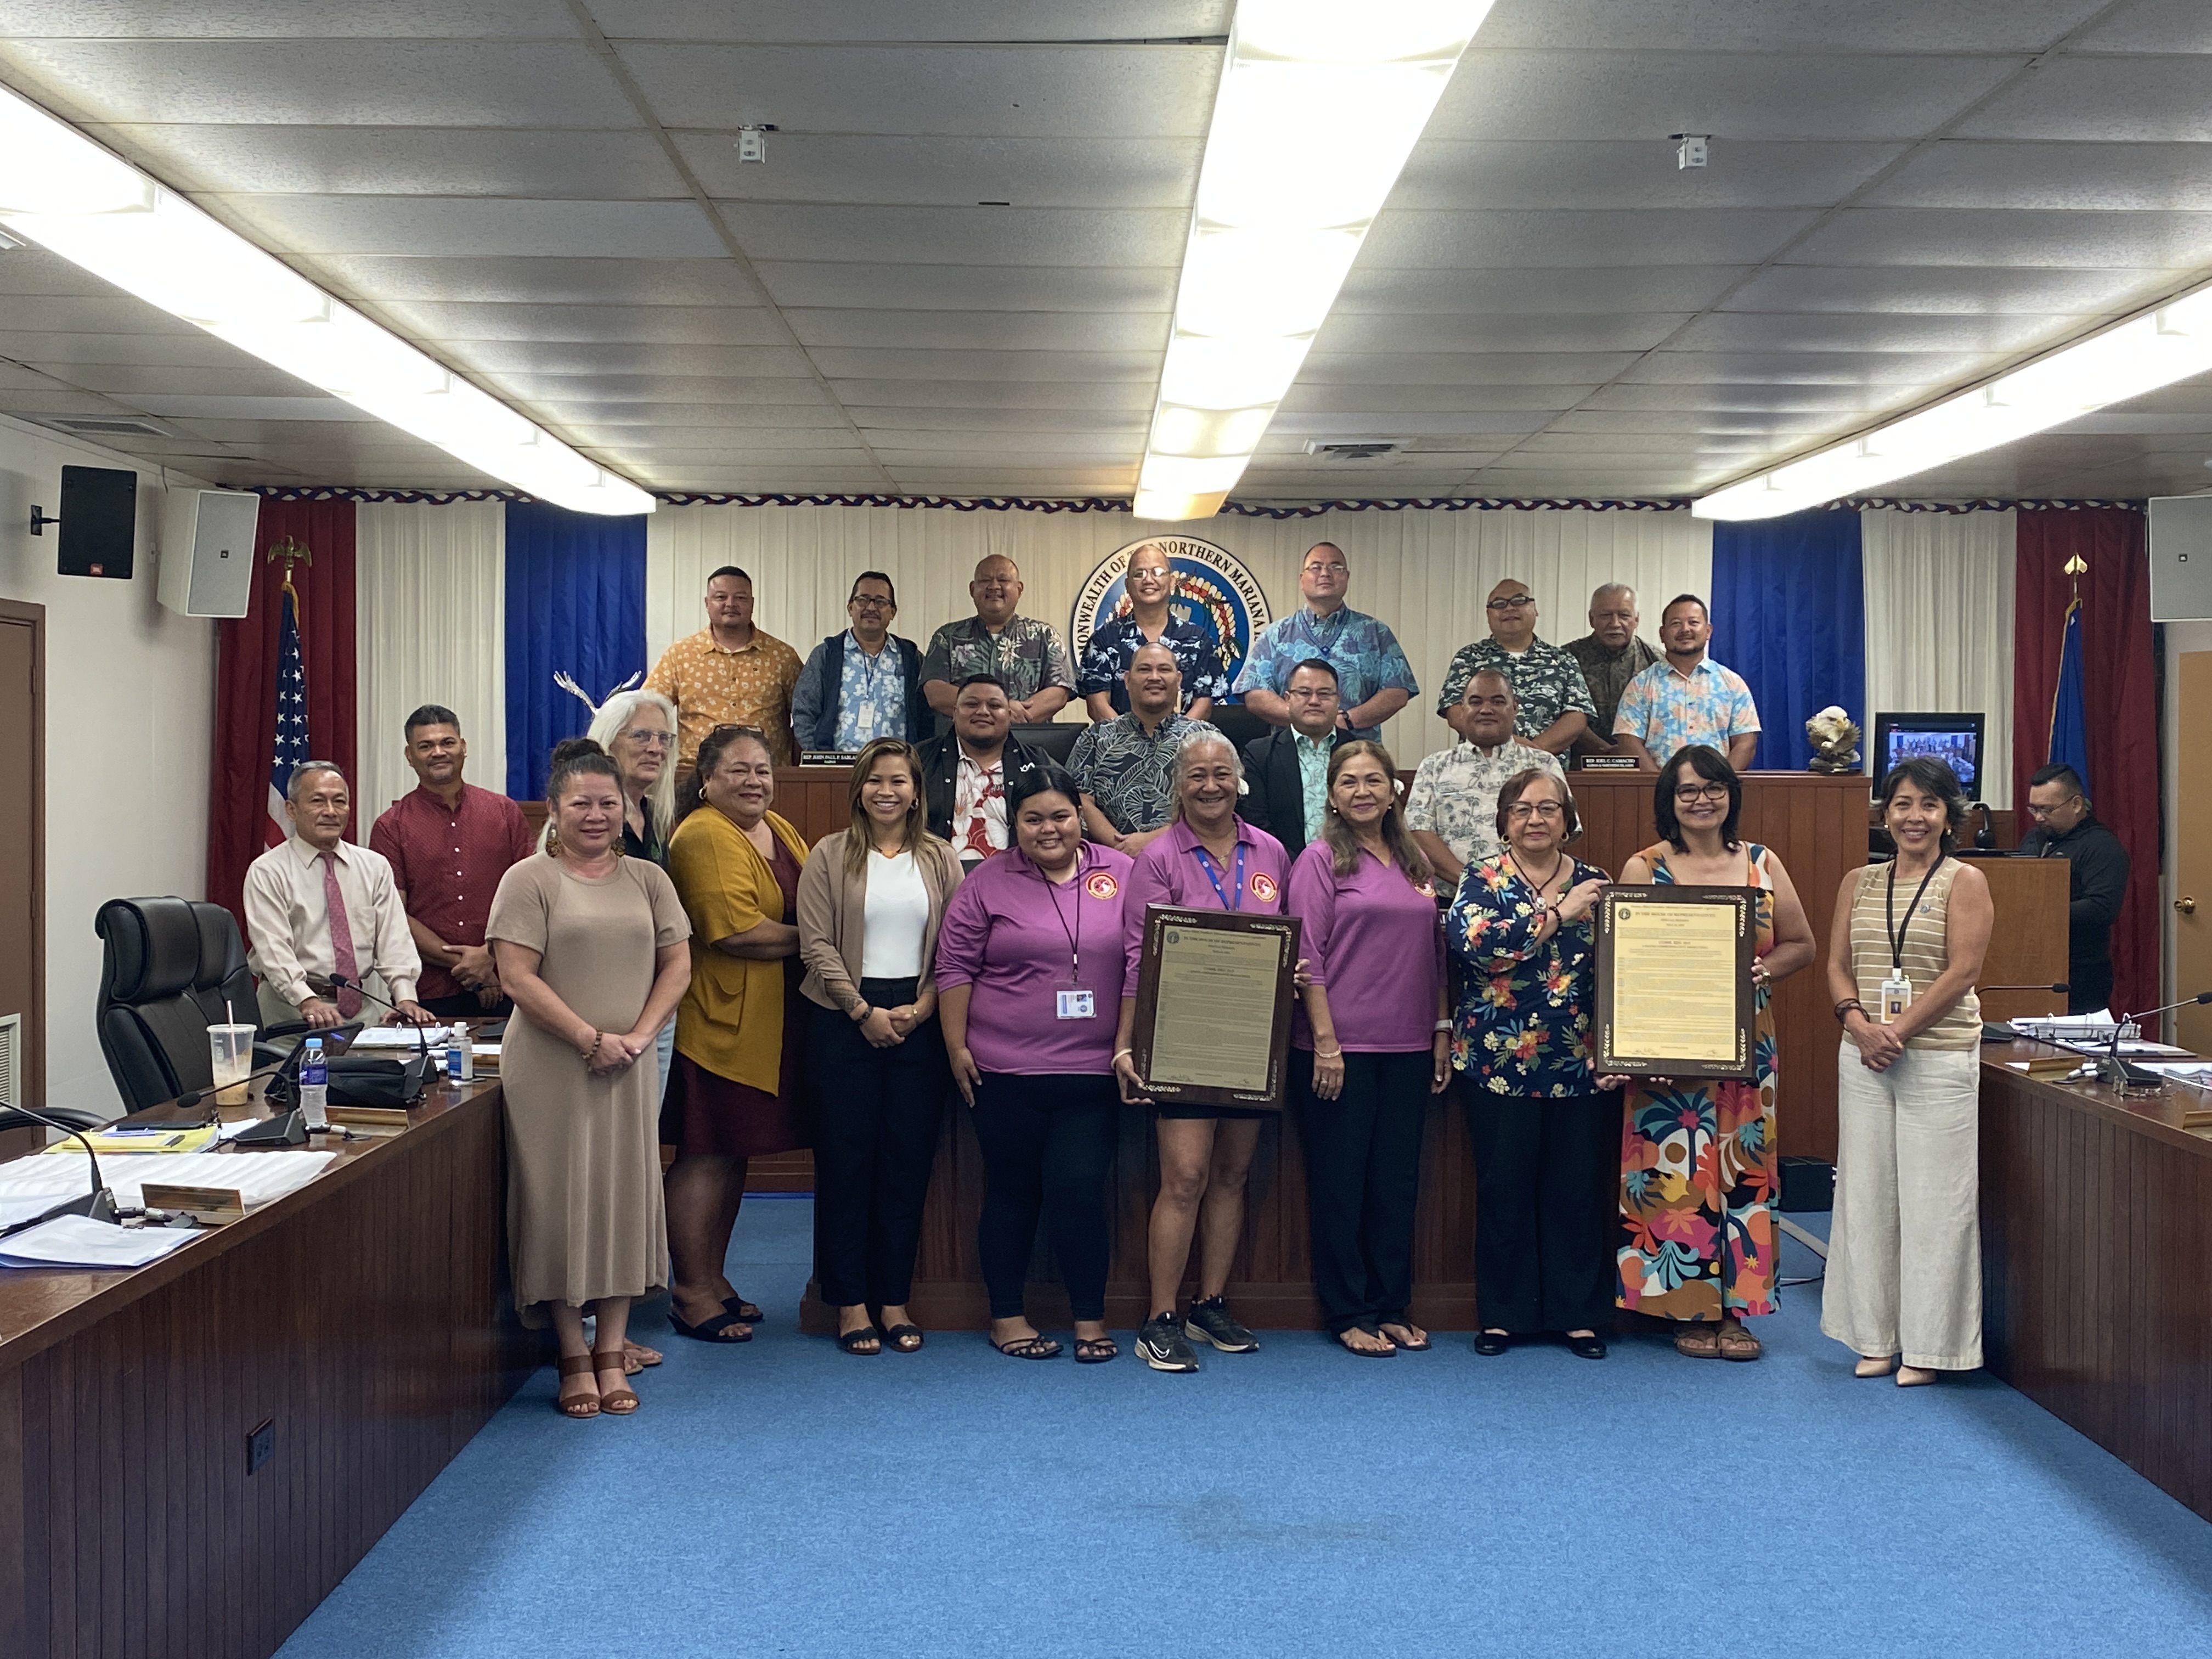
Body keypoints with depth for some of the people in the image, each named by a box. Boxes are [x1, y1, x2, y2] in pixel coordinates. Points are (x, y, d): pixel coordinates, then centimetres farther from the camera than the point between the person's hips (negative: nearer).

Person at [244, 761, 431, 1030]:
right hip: (293, 1009, -3)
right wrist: (308, 1002, -26)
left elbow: (394, 939, 4)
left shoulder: (374, 866, 12)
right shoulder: (267, 872, 0)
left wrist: (405, 998, -13)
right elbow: (273, 949, -11)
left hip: (360, 1005, 3)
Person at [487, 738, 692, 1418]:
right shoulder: (529, 880, -2)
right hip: (549, 1068, -3)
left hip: (628, 1070, 4)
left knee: (625, 1198, 4)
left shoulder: (647, 879, 10)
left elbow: (677, 965, 7)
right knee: (560, 1201, 0)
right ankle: (574, 1356, 9)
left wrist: (639, 1035, -8)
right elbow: (518, 978, -9)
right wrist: (591, 1039, -15)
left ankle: (612, 1349, 13)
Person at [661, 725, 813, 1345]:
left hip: (769, 1028, 9)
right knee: (704, 1154, -3)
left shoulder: (779, 831, 15)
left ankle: (713, 1279, 24)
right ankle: (691, 1294, 5)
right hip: (717, 1021, -9)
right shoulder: (704, 837, -14)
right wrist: (811, 938, -12)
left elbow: (808, 905, 24)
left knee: (734, 1153, 14)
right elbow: (737, 932, -23)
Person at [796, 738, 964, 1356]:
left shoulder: (940, 859, 8)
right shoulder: (830, 856, 2)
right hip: (844, 1023, -2)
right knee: (846, 1160, 0)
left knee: (909, 1161, 4)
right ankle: (851, 1302, 7)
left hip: (918, 1023, 2)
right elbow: (817, 945, -4)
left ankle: (895, 1299, 12)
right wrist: (863, 1011, -11)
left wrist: (922, 1008, -9)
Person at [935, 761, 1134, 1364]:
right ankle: (1007, 1316, 20)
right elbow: (955, 968, 1)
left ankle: (1090, 1319, 11)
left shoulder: (1120, 874, 5)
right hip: (1007, 1071, 0)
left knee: (1079, 1189, -3)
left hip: (1093, 1071, 1)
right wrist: (957, 1048, -2)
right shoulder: (989, 883, 1)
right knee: (1013, 1191, 8)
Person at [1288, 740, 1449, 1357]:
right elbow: (1307, 956, -9)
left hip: (1407, 1049, 5)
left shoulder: (1414, 863, 12)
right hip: (1341, 1048, -5)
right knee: (1340, 1181, 3)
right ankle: (1349, 1314, 11)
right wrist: (1325, 1042, -14)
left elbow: (1435, 953, 16)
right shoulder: (1320, 861, -4)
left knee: (1398, 1181, 10)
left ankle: (1392, 1308, 20)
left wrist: (1441, 1031, 11)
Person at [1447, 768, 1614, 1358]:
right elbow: (1467, 937, -20)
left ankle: (1578, 1314, 17)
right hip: (1500, 1062, -2)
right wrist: (1558, 915, -17)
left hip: (1581, 1065, 2)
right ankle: (1501, 1314, 16)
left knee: (1579, 1188, 5)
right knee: (1504, 1188, 4)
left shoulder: (1593, 883, 8)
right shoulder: (1483, 878, 1)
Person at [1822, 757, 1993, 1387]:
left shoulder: (1965, 883, -2)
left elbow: (1962, 970, -10)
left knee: (1933, 1195, -1)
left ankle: (1927, 1346, 8)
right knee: (1867, 1191, 7)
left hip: (1939, 1057, -4)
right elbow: (1838, 964, 8)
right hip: (1863, 1058, 5)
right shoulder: (1858, 883, 11)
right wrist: (1858, 1023, -10)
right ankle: (1876, 1338, 17)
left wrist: (1899, 1029, -16)